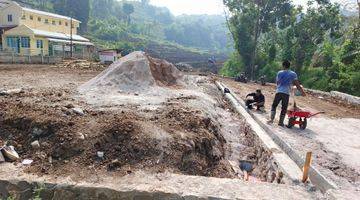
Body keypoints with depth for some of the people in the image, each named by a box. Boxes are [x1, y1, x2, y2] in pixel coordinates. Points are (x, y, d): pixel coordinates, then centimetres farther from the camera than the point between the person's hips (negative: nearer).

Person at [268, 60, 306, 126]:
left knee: (274, 105, 13)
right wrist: (302, 92, 2)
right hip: (286, 93, 0)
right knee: (284, 108, 8)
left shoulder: (279, 73, 4)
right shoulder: (293, 74, 3)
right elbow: (297, 84, -1)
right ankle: (281, 122, 11)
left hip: (279, 92, 0)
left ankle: (272, 119, 2)